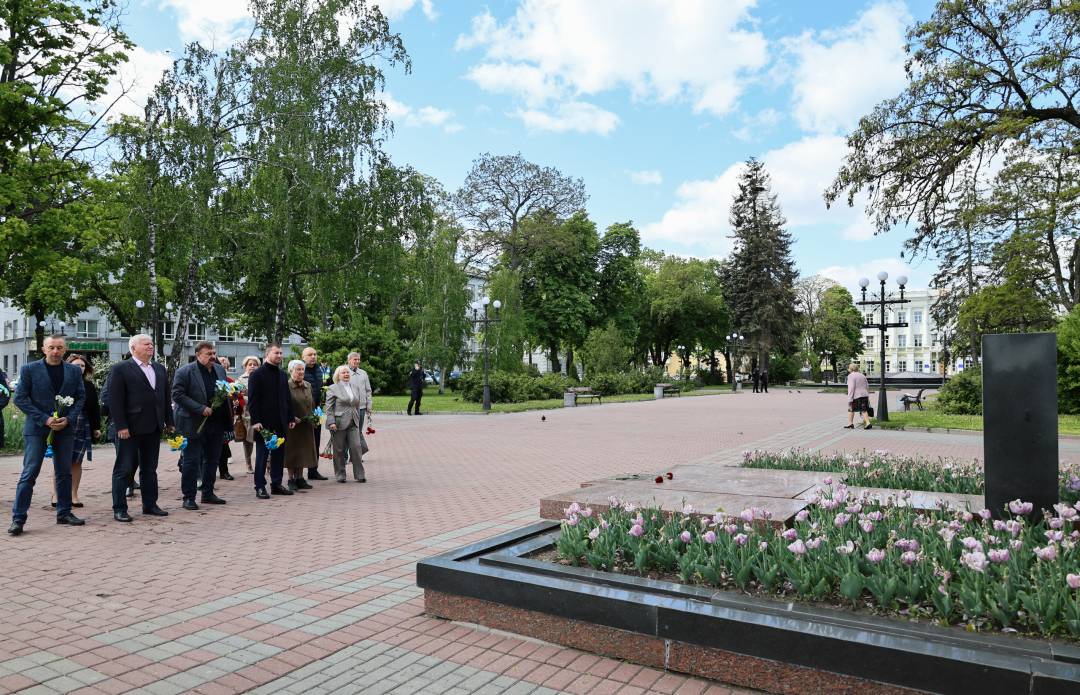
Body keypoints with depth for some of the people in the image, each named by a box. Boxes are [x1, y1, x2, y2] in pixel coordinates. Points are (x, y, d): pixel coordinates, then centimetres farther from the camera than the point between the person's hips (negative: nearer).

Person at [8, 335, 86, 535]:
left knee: (64, 472, 10)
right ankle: (18, 518, 1)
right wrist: (44, 419, -13)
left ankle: (64, 513, 20)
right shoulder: (29, 369, -2)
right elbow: (20, 398, -5)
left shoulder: (74, 371, 6)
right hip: (36, 429, -3)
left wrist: (68, 418, -8)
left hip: (65, 428, 3)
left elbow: (80, 397, 7)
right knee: (29, 473, -4)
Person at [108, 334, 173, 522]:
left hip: (153, 428, 6)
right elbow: (115, 400, -11)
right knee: (124, 469, 2)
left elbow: (165, 397, 15)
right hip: (130, 428, -6)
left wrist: (169, 421, 11)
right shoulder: (120, 369, -6)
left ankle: (150, 505, 22)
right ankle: (119, 509, 9)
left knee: (150, 469, 13)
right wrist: (121, 426, -16)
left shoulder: (159, 369, 13)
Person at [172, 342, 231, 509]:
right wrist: (201, 409, -20)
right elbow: (177, 395, -14)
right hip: (194, 425, -6)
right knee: (192, 461, -1)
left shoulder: (220, 370, 12)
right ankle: (188, 497, 8)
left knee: (212, 460, 12)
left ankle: (208, 493, 24)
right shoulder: (185, 372, -8)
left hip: (217, 424, 6)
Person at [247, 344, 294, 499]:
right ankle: (260, 487, 7)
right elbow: (252, 399, -9)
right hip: (264, 422, -6)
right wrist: (255, 421, -16)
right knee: (262, 455, 1)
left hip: (280, 422, 6)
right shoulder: (257, 374, -5)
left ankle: (276, 484, 19)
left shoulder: (282, 375, 15)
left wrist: (290, 418, 12)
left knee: (279, 454, 10)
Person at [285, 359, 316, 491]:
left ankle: (300, 478, 18)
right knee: (292, 452, 2)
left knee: (303, 451, 10)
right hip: (292, 426, -6)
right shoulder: (286, 386, -9)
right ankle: (291, 480, 10)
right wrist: (292, 418, -20)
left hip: (306, 426, 6)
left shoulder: (308, 385, 11)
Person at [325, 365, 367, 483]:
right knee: (339, 450, 4)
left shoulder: (355, 388, 14)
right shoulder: (333, 389, -1)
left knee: (356, 447, -3)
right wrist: (331, 422, -14)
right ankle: (340, 475, 16)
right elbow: (329, 407, -5)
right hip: (339, 424, -4)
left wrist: (358, 420, 14)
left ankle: (359, 475, 3)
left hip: (353, 424, 4)